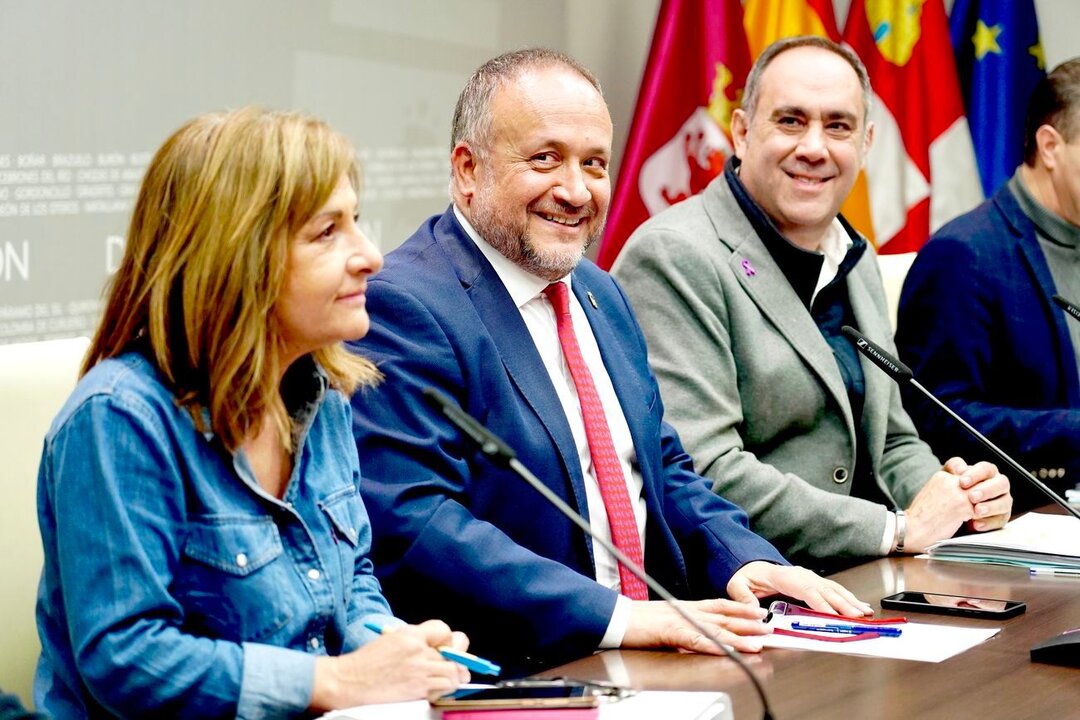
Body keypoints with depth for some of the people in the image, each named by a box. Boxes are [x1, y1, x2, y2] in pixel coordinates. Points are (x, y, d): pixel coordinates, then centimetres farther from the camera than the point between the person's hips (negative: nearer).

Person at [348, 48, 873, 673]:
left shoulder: (603, 296, 16)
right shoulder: (402, 307, -12)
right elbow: (411, 523, -22)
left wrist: (745, 560, 2)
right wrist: (615, 617, -25)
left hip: (653, 646, 8)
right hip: (504, 677, -8)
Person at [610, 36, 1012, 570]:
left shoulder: (856, 262, 17)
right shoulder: (674, 257, -12)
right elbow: (700, 475, -21)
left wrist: (957, 495, 1)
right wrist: (898, 528, -17)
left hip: (861, 582, 9)